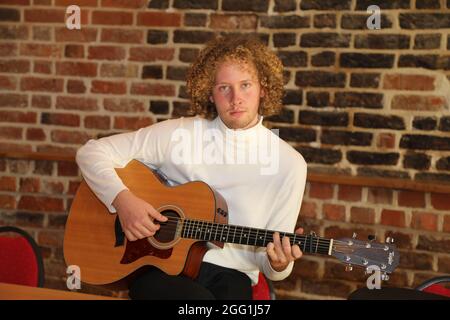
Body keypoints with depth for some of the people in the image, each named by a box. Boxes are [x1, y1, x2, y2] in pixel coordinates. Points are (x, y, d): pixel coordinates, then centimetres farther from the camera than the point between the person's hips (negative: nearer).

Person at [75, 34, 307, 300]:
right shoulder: (179, 134, 1)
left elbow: (269, 257, 5)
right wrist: (122, 199, -14)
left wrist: (279, 265, -19)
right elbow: (92, 152, 3)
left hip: (230, 274, 1)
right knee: (200, 298, -35)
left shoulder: (290, 164, 2)